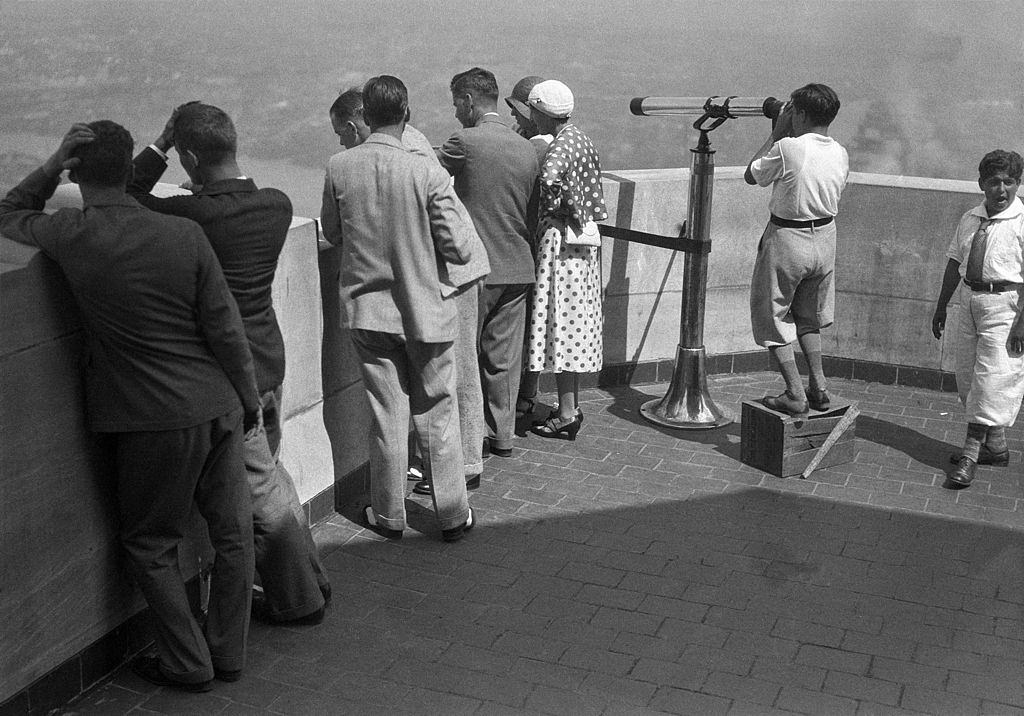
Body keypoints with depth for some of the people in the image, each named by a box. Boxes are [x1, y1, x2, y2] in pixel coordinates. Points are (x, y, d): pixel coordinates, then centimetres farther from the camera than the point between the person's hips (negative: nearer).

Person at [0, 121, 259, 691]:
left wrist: (50, 166, 5)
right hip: (219, 407, 3)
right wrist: (250, 399, 8)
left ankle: (189, 662, 20)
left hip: (154, 420, -2)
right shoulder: (185, 235, -6)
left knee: (152, 544, 16)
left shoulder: (70, 236, -9)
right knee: (233, 532, 15)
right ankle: (229, 654, 26)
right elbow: (225, 328, -2)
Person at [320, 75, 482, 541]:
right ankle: (452, 515, 20)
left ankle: (389, 514, 22)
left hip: (366, 308, 2)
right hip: (424, 310, -2)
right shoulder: (428, 174, -17)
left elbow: (332, 233, 6)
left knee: (386, 415, 12)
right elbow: (459, 249, -13)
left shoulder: (338, 169, -8)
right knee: (435, 415, 10)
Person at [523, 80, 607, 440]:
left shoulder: (562, 145, -15)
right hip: (584, 237, 10)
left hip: (561, 238, -9)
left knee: (562, 323, -4)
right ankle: (571, 406, 22)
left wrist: (550, 208, -19)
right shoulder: (581, 140, 13)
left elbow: (550, 176, -36)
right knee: (575, 323, 13)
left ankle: (567, 415, 0)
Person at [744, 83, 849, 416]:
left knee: (773, 317, 9)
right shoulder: (840, 154, -2)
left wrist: (776, 133, 1)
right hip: (825, 238, 6)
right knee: (807, 316, 24)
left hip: (787, 238, -6)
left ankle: (795, 395, 4)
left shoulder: (787, 148, -20)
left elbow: (751, 175, -5)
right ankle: (818, 388, 20)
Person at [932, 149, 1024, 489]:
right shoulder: (970, 219, 8)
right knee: (967, 377, 13)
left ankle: (970, 455, -1)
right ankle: (995, 447, 29)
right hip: (970, 300, 7)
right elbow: (955, 262, 15)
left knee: (993, 378, -7)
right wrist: (941, 307, 16)